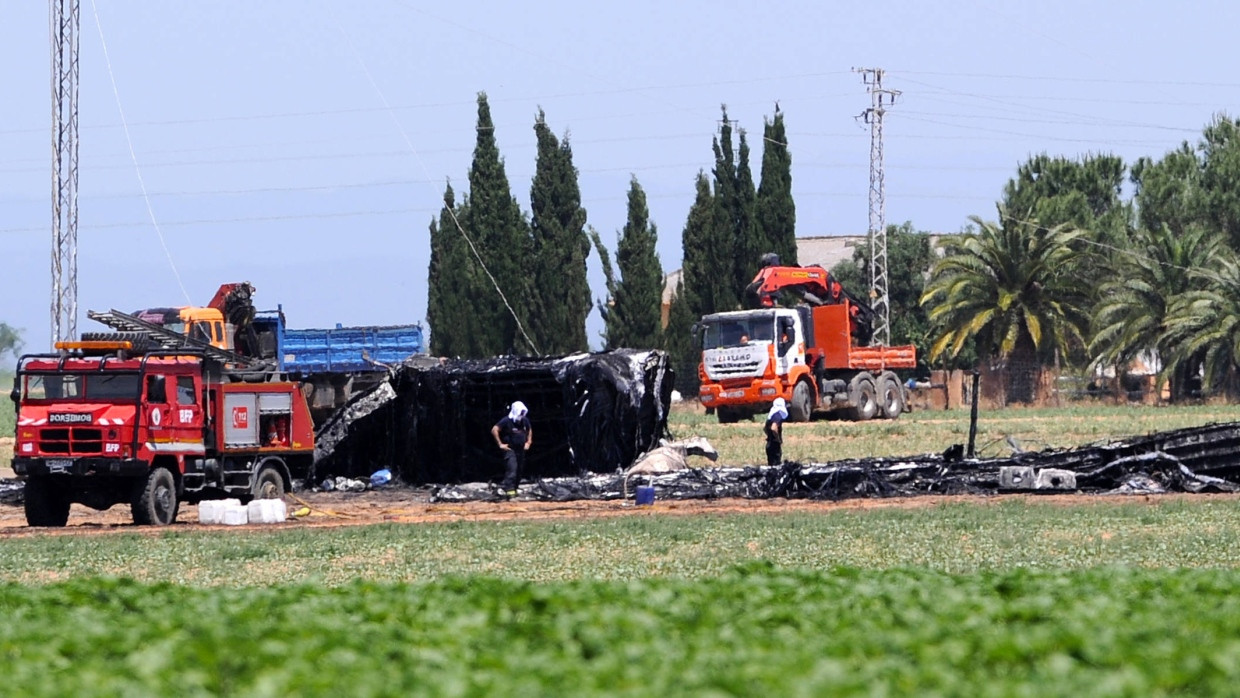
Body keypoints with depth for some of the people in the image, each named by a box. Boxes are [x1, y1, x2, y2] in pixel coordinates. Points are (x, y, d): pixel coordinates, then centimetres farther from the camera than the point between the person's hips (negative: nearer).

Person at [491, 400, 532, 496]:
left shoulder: (525, 421, 7)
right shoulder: (507, 421, -13)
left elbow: (529, 430, 27)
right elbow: (494, 430, -17)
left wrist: (528, 442, 16)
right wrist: (500, 444, -16)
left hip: (521, 449, 7)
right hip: (510, 449, -7)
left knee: (519, 470, 7)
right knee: (512, 468, -19)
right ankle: (509, 489, -22)